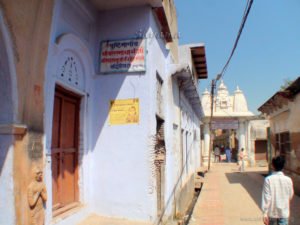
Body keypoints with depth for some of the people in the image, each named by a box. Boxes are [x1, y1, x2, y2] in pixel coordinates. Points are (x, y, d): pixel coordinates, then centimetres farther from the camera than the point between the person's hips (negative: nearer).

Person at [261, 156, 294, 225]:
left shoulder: (268, 179, -15)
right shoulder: (288, 180, -9)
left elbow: (266, 197, -16)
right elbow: (290, 196, 4)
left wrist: (265, 213, -10)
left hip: (272, 212, 0)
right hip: (284, 212, 1)